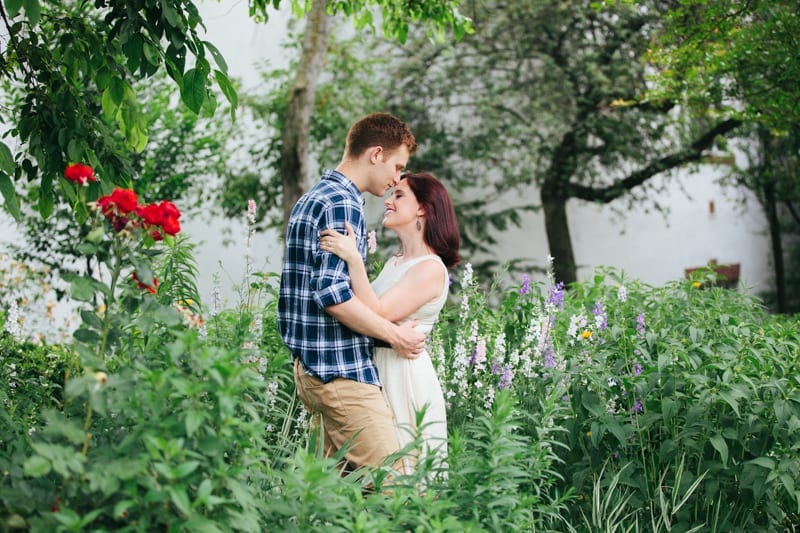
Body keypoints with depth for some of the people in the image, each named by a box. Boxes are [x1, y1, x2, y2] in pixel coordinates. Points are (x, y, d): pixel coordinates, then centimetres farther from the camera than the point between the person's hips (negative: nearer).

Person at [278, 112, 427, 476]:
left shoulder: (310, 199, 19)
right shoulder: (343, 205, -13)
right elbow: (332, 292, -22)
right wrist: (396, 335, -13)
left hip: (310, 366, 11)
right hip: (341, 368, -11)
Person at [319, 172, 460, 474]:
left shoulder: (431, 268, -13)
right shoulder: (394, 263, 14)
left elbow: (377, 314, -24)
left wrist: (353, 260, -29)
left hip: (405, 377, -8)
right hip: (378, 370, 9)